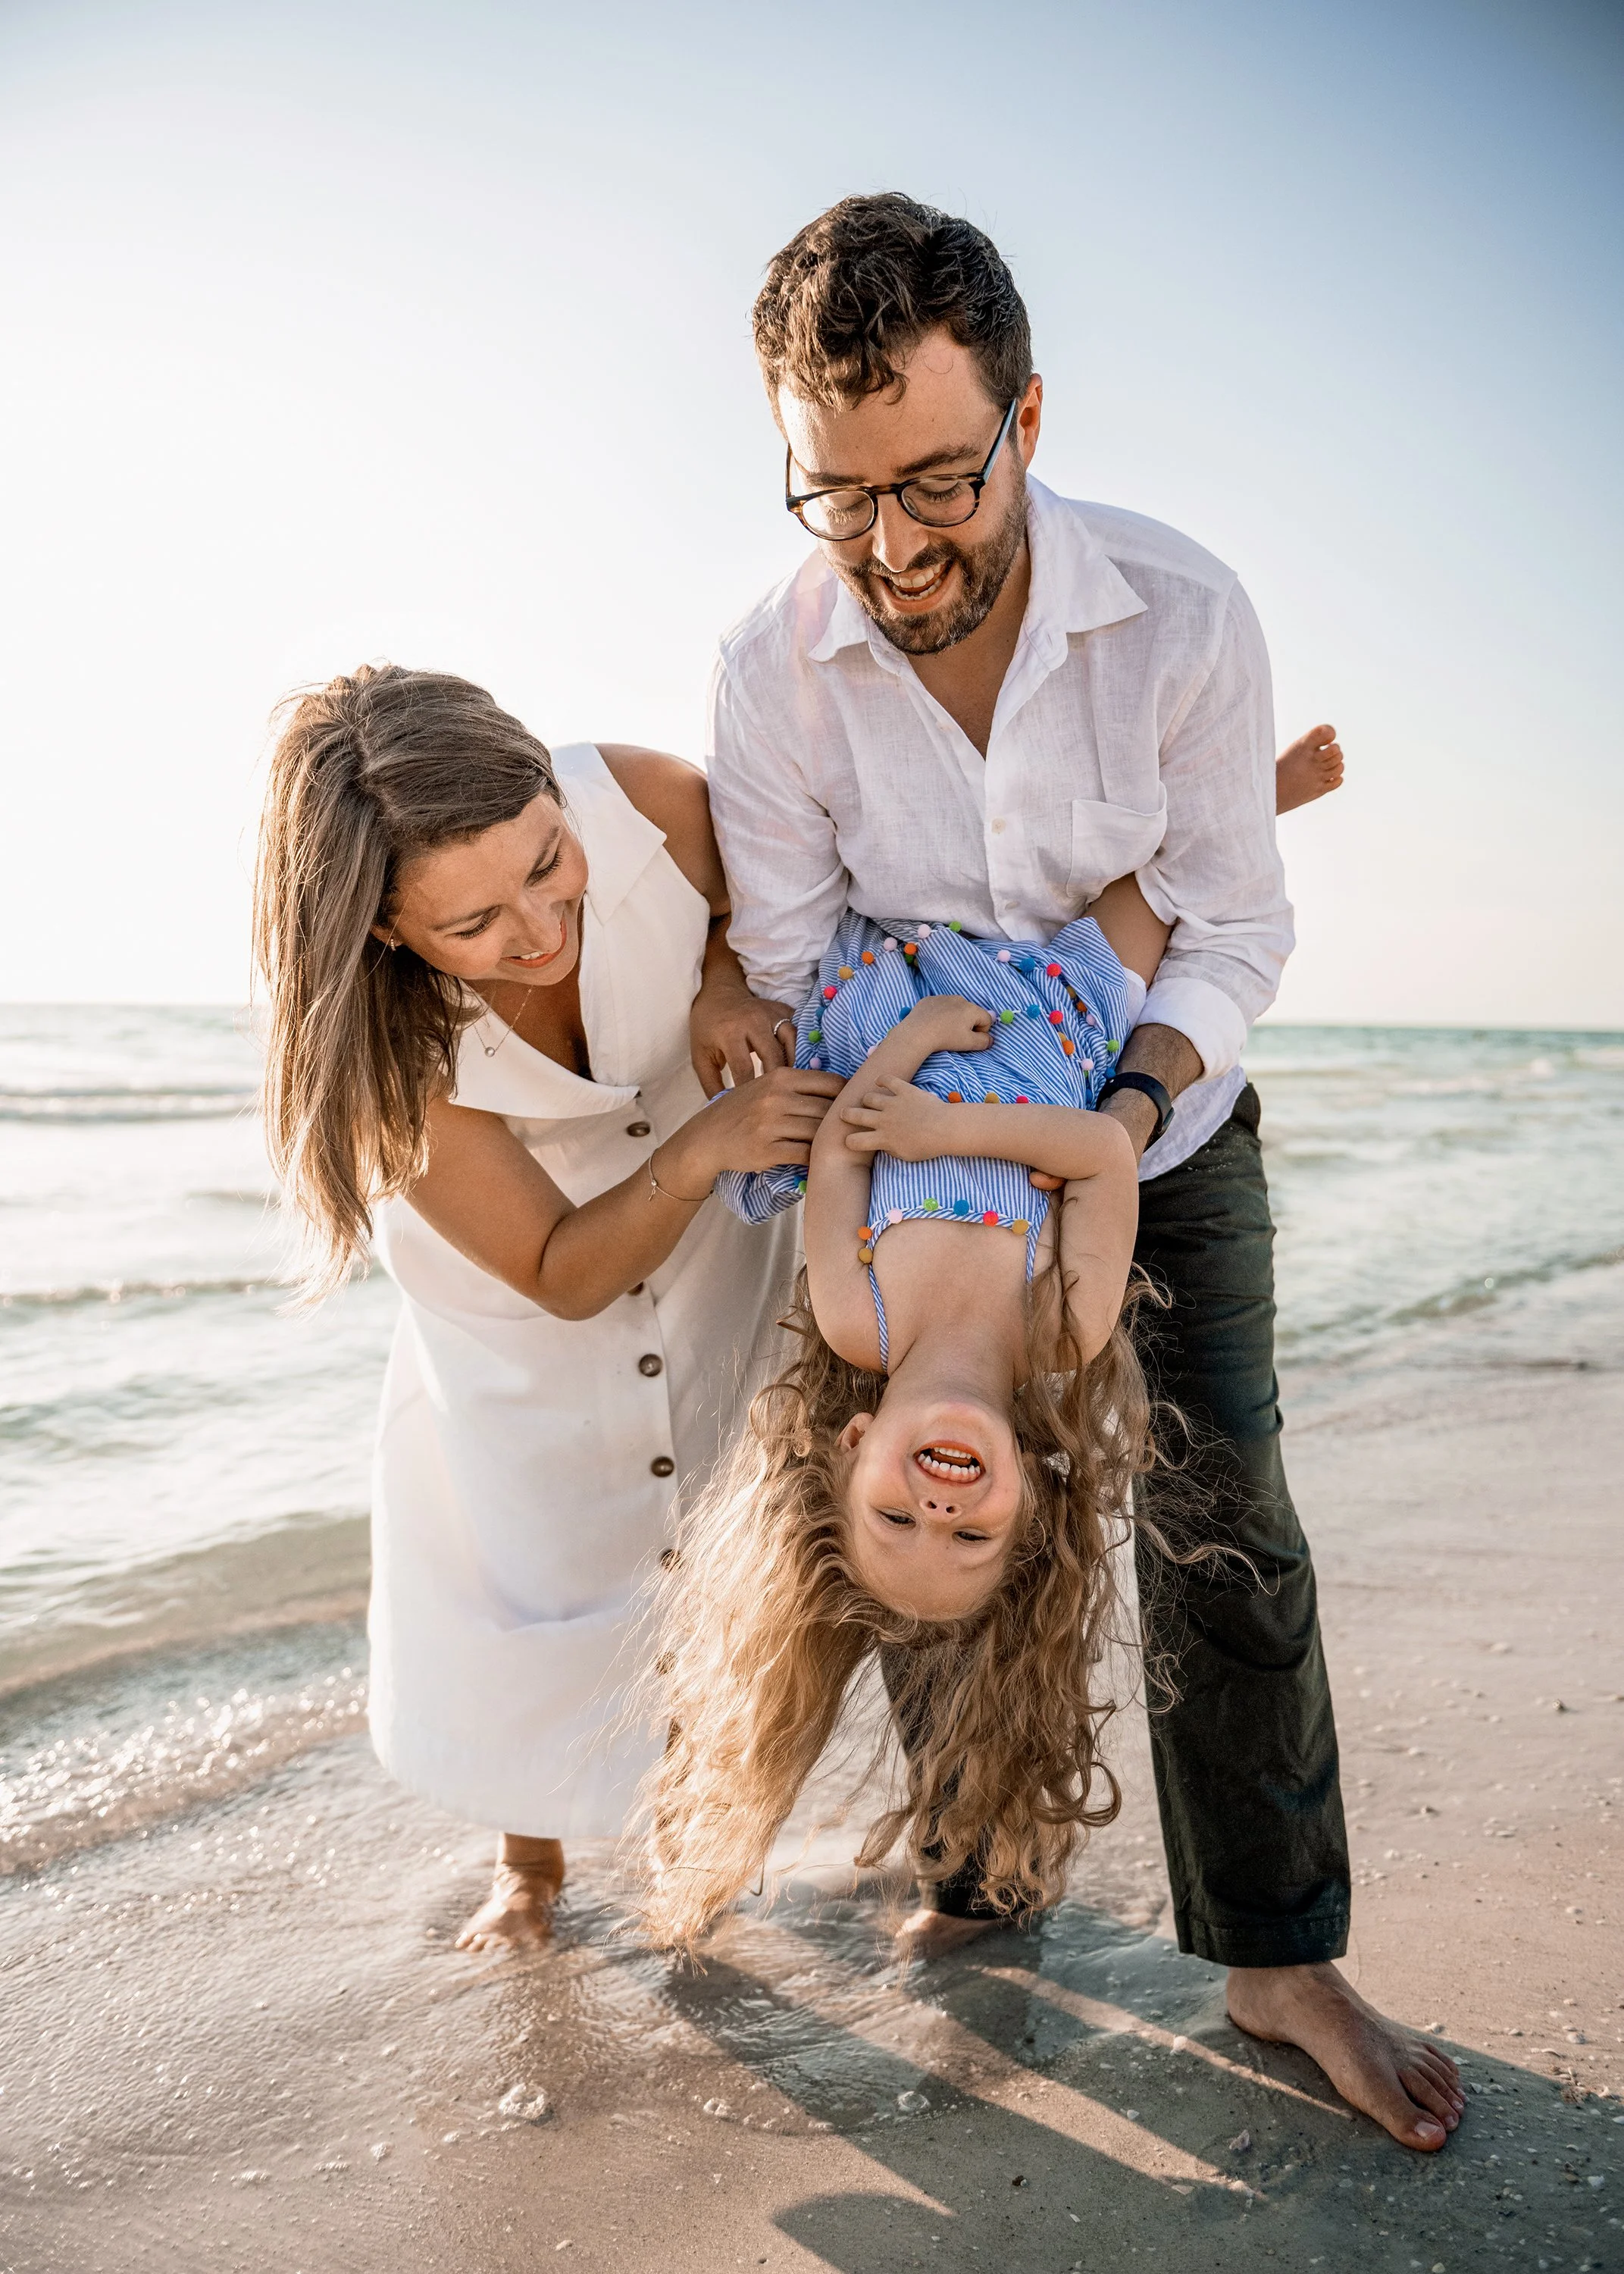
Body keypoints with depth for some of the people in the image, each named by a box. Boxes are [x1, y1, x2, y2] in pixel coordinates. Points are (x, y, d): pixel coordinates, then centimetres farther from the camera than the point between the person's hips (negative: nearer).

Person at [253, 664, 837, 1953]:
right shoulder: (382, 1045, -34)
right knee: (515, 1572, 9)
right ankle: (529, 1860, 39)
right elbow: (560, 1274, -26)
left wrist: (721, 984, -28)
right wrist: (699, 1148, -43)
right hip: (517, 1310, -1)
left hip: (717, 1251, 2)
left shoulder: (647, 802, -32)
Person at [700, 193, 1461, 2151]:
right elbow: (791, 983, -14)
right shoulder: (771, 674, -20)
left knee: (1224, 1526, -4)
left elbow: (1236, 929, -14)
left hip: (1157, 1121, -1)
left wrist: (1132, 1105, -29)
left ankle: (1277, 1958, 11)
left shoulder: (1182, 613, -22)